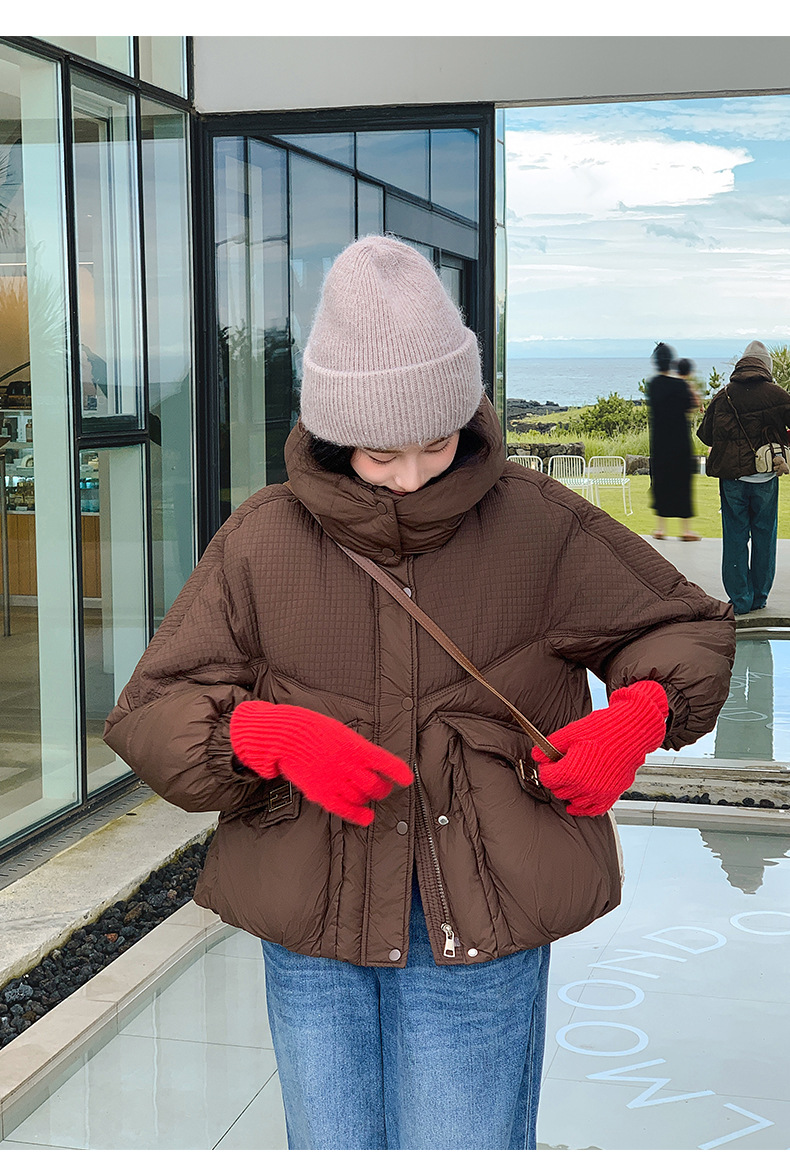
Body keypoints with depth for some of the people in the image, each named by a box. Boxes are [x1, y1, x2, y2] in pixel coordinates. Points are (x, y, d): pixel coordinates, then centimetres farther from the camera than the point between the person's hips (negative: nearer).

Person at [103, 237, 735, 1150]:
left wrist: (638, 717, -15)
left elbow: (689, 627, 7)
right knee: (331, 1140, 15)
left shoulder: (536, 524, -5)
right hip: (310, 934, 2)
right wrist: (270, 735, -24)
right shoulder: (263, 541, -4)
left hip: (480, 931, -1)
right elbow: (148, 716, -3)